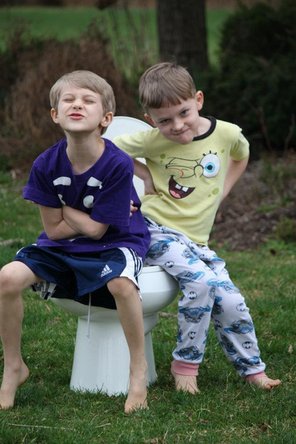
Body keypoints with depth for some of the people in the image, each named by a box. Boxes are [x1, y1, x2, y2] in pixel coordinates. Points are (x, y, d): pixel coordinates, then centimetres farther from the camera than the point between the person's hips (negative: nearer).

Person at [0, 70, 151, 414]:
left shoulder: (118, 164, -21)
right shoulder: (46, 165, -11)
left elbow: (97, 229, -16)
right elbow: (54, 229, -5)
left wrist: (64, 208, -7)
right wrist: (86, 216, -10)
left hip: (115, 243, -4)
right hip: (62, 248, 4)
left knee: (121, 282, -38)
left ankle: (138, 367, -14)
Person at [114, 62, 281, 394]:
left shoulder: (227, 134, -4)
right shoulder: (153, 140, -11)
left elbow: (240, 156, 21)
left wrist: (222, 191, 10)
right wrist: (145, 175, -4)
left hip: (197, 240, 4)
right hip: (157, 230, -4)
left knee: (231, 302, -8)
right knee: (200, 281, -28)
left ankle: (253, 370, 13)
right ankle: (186, 364, -12)